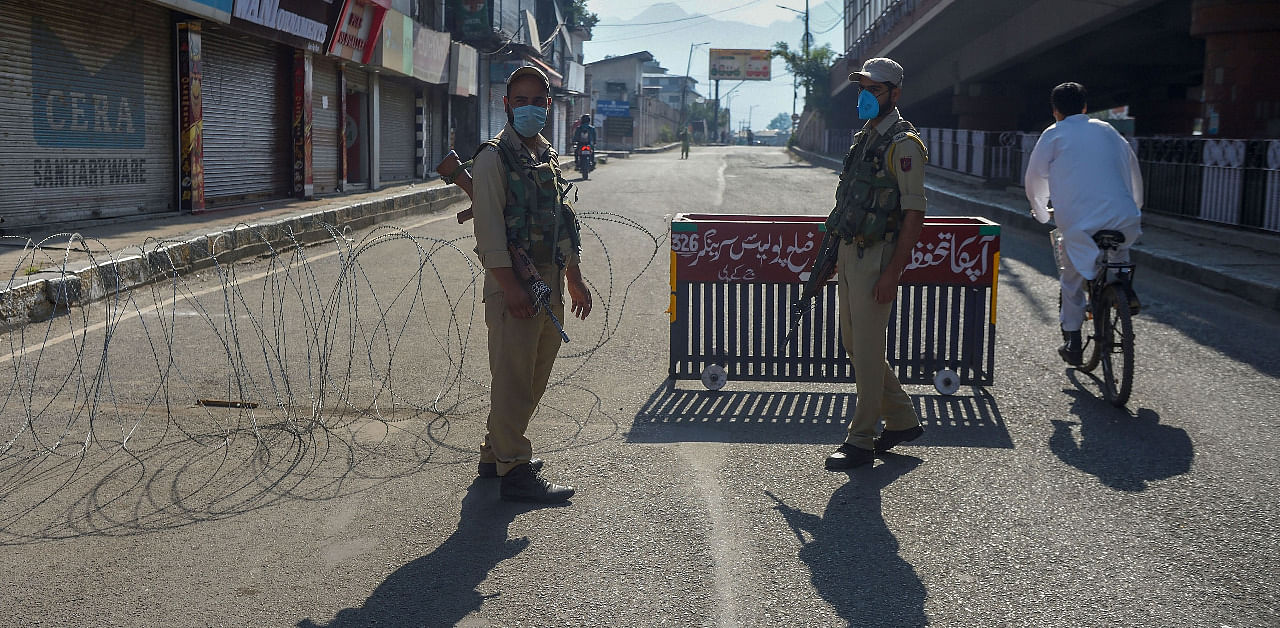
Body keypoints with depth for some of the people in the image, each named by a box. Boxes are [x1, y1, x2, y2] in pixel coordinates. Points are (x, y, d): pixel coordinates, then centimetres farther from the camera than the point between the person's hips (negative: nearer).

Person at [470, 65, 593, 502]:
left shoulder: (549, 156, 17)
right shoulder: (494, 156, -8)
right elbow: (489, 226, -15)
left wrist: (574, 280, 20)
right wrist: (511, 287, -20)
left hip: (550, 281, 8)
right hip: (513, 285, -8)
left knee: (535, 377, 15)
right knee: (513, 379, -4)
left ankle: (497, 452, 28)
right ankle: (514, 470, 3)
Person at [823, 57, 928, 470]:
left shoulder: (903, 144, -12)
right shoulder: (863, 137, 15)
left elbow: (914, 215, -16)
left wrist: (892, 273, -21)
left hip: (877, 257, -9)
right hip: (850, 252, 9)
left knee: (867, 349, -3)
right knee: (853, 343, 15)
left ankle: (861, 441, 8)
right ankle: (902, 420, 28)